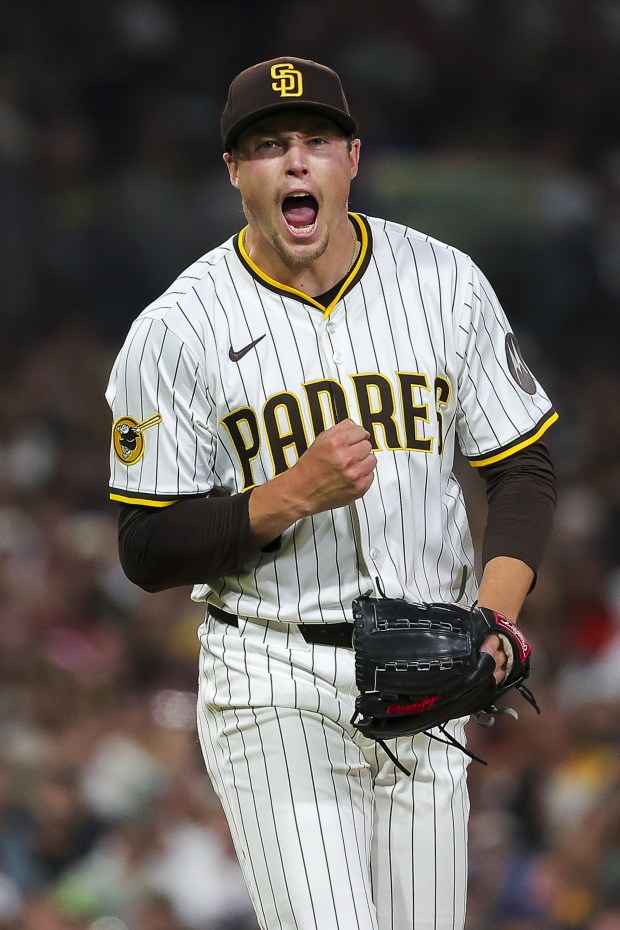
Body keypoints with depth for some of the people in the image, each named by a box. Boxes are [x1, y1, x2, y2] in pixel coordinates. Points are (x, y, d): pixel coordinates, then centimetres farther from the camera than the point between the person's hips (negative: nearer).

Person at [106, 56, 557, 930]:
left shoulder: (447, 284, 1)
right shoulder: (178, 330, -8)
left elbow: (523, 469, 6)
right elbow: (148, 552, -6)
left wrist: (495, 614, -11)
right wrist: (293, 496, -21)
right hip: (272, 684, -3)